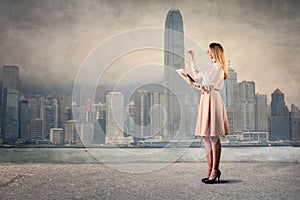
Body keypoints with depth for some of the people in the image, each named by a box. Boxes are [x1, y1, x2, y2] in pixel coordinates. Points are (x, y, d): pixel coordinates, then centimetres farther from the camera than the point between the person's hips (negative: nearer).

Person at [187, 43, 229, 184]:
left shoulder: (218, 68, -7)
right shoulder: (212, 68, 22)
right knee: (206, 137, 6)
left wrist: (197, 86, -15)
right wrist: (192, 59, 39)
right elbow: (197, 75, 35)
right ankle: (210, 169, 9)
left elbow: (210, 87, -16)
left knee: (213, 137, -8)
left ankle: (215, 170, -4)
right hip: (205, 100, 9)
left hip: (212, 100, -9)